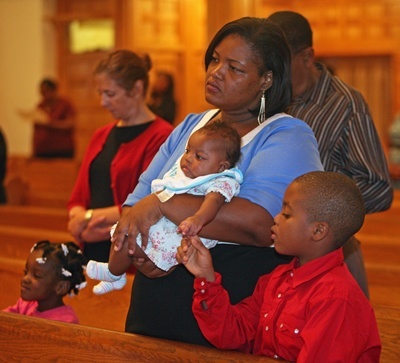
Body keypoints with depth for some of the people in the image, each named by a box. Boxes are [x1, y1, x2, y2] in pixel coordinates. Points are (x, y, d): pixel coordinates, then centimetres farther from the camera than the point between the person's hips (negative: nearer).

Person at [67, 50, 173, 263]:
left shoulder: (161, 137, -10)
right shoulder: (101, 136, 17)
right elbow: (79, 195, 16)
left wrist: (90, 216, -10)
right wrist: (77, 218, -6)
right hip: (92, 252, 7)